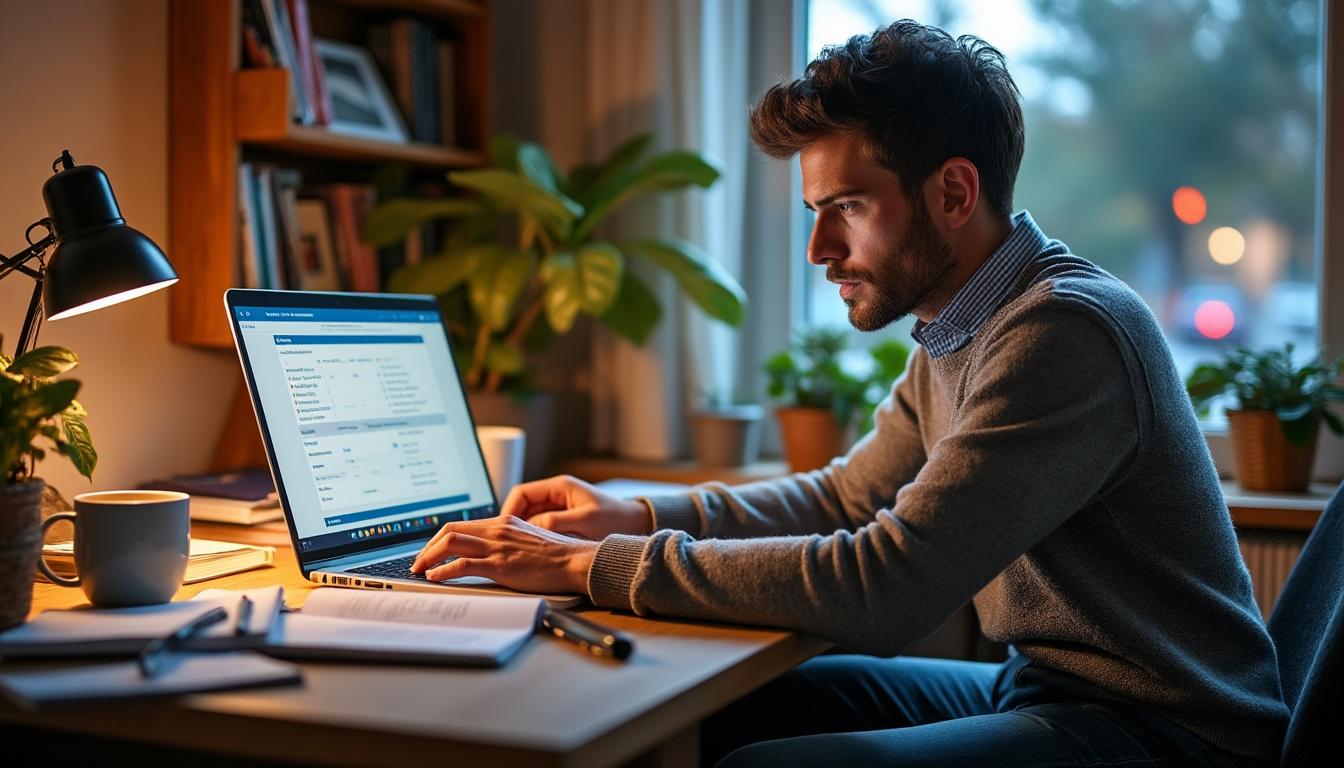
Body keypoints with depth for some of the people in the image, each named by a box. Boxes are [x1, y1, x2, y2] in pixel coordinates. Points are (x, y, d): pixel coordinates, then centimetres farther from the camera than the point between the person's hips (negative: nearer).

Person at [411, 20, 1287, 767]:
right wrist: (637, 515, 3)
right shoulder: (960, 334, 8)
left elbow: (882, 587, -30)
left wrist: (594, 566, -23)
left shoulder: (1067, 331, -24)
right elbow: (846, 497, 18)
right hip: (1043, 685, 9)